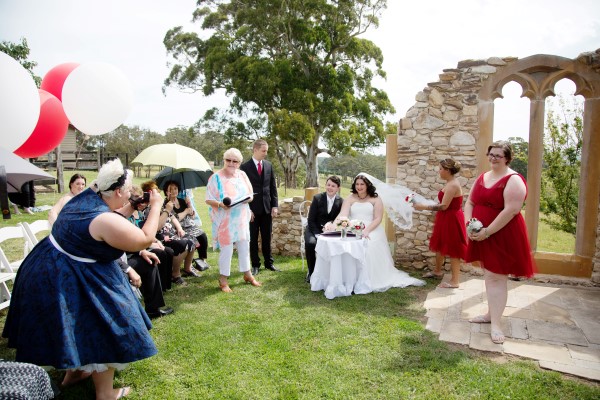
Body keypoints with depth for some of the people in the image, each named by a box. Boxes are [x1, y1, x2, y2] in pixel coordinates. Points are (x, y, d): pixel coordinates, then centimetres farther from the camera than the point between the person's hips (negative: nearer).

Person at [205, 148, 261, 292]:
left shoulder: (242, 175, 6)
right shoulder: (216, 177, -8)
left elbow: (250, 194, 11)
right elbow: (208, 199, -9)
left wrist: (249, 198, -11)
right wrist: (220, 204, -27)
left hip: (241, 219, 5)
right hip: (225, 220, -5)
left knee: (244, 246, 14)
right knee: (226, 249, -2)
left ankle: (247, 274, 31)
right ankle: (223, 280, 13)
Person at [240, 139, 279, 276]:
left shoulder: (269, 165, 7)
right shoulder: (245, 167, -5)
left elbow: (273, 186, 9)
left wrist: (274, 205, 2)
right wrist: (247, 209, -10)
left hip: (267, 207, 3)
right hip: (252, 208, -3)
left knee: (267, 237, 11)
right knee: (253, 238, 6)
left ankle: (269, 263, 23)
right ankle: (255, 265, 16)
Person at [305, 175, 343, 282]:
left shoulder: (341, 202, -1)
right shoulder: (317, 198, -6)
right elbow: (311, 220, -7)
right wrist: (318, 235, -19)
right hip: (314, 229, -1)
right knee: (311, 243, -32)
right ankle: (311, 272, -10)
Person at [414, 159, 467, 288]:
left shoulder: (452, 185, -22)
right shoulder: (450, 183, 9)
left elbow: (443, 206, -25)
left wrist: (424, 207, -21)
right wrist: (425, 205, 10)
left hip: (451, 220, -10)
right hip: (446, 219, 10)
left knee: (452, 249, 0)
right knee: (440, 245, 22)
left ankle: (455, 281, 12)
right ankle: (437, 271, 41)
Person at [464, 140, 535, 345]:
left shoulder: (513, 180, -13)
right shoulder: (482, 178, 11)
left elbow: (511, 211, -22)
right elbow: (470, 203, 12)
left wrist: (487, 232, -22)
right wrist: (469, 224, -6)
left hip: (502, 236, -7)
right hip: (481, 235, 7)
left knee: (496, 277, -4)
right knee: (489, 275, 15)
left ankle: (495, 324, 4)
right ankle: (491, 314, 28)